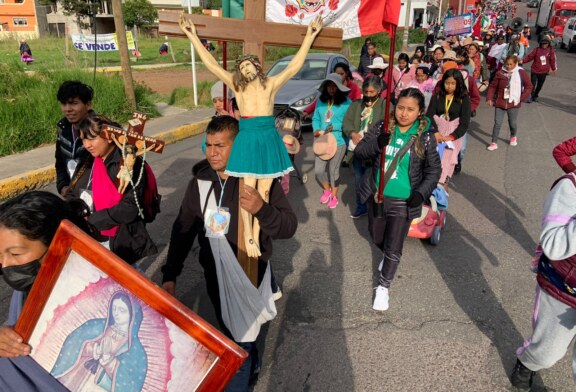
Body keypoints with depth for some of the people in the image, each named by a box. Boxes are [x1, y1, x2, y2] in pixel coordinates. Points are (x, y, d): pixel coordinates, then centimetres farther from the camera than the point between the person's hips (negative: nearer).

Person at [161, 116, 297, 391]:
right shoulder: (199, 181, -6)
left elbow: (289, 227, -21)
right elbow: (182, 229, 1)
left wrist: (261, 209, -41)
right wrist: (170, 274, -3)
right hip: (215, 275, 5)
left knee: (240, 340, 5)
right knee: (230, 332, 24)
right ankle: (250, 362, 53)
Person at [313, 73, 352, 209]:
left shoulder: (346, 102, -9)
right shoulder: (321, 101, 5)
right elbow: (315, 118, 7)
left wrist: (334, 127, -23)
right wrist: (316, 130, -12)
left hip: (339, 141, -4)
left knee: (333, 170, 7)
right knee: (318, 170, 6)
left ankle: (334, 196, 30)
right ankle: (327, 190, 36)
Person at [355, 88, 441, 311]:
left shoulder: (425, 136, -11)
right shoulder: (383, 127, -7)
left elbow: (434, 170, -3)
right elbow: (359, 150, -7)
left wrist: (422, 193, -18)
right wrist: (376, 144, -28)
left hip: (403, 201, -3)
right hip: (376, 195, 3)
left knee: (393, 247, 5)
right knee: (377, 238, 23)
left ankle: (383, 287, 26)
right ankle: (387, 256, 57)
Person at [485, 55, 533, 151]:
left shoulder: (521, 73, -5)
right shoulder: (500, 73, -2)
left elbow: (529, 86, -1)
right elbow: (493, 86, 3)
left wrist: (522, 98, -9)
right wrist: (489, 98, -7)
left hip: (513, 103, 0)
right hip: (500, 102, 1)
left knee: (512, 123, 12)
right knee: (497, 123, -1)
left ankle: (513, 137, 41)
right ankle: (494, 143, 8)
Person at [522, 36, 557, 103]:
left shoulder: (551, 51, -2)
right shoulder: (536, 50, -6)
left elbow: (552, 60, 4)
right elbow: (529, 57, -6)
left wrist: (554, 69, 10)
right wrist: (522, 61, -21)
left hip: (544, 72, 2)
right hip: (534, 70, -2)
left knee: (540, 85, 12)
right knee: (532, 84, -3)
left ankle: (535, 96, 27)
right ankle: (531, 97, 5)